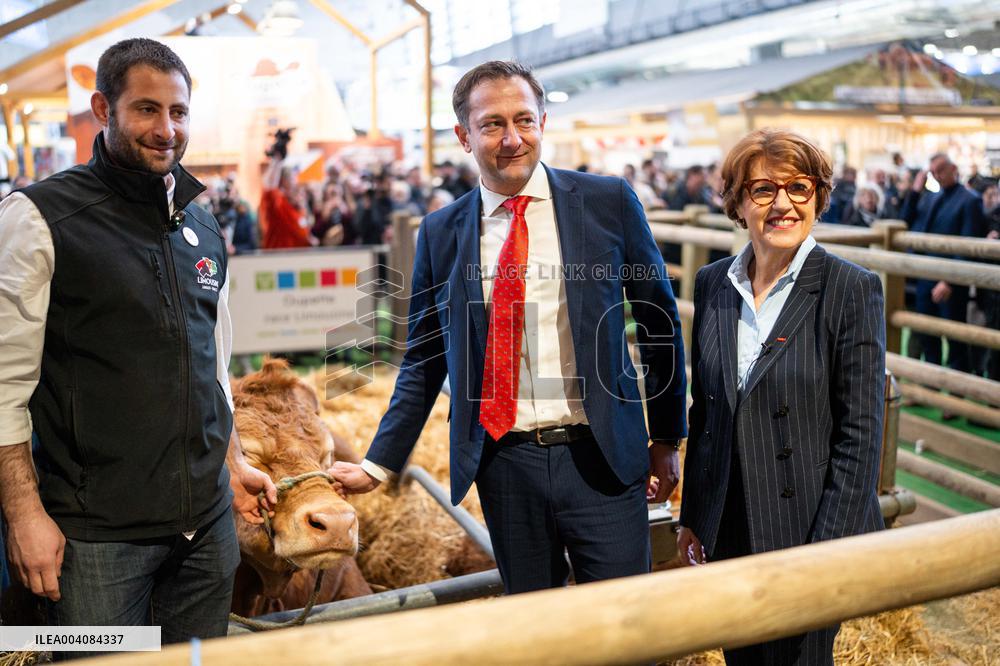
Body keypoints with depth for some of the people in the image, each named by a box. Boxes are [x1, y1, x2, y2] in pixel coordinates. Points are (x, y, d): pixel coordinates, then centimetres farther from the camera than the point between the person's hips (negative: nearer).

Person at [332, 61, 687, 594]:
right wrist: (379, 463, 6)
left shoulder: (607, 201, -1)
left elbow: (658, 322, 5)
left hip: (601, 456, -1)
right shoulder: (441, 231, 4)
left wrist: (666, 438, 8)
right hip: (504, 463, 2)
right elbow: (423, 359, 10)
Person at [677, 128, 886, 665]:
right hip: (728, 531, 5)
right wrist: (691, 517, 10)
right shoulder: (713, 283, 4)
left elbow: (860, 435, -12)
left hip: (804, 528, -4)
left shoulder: (851, 290, -10)